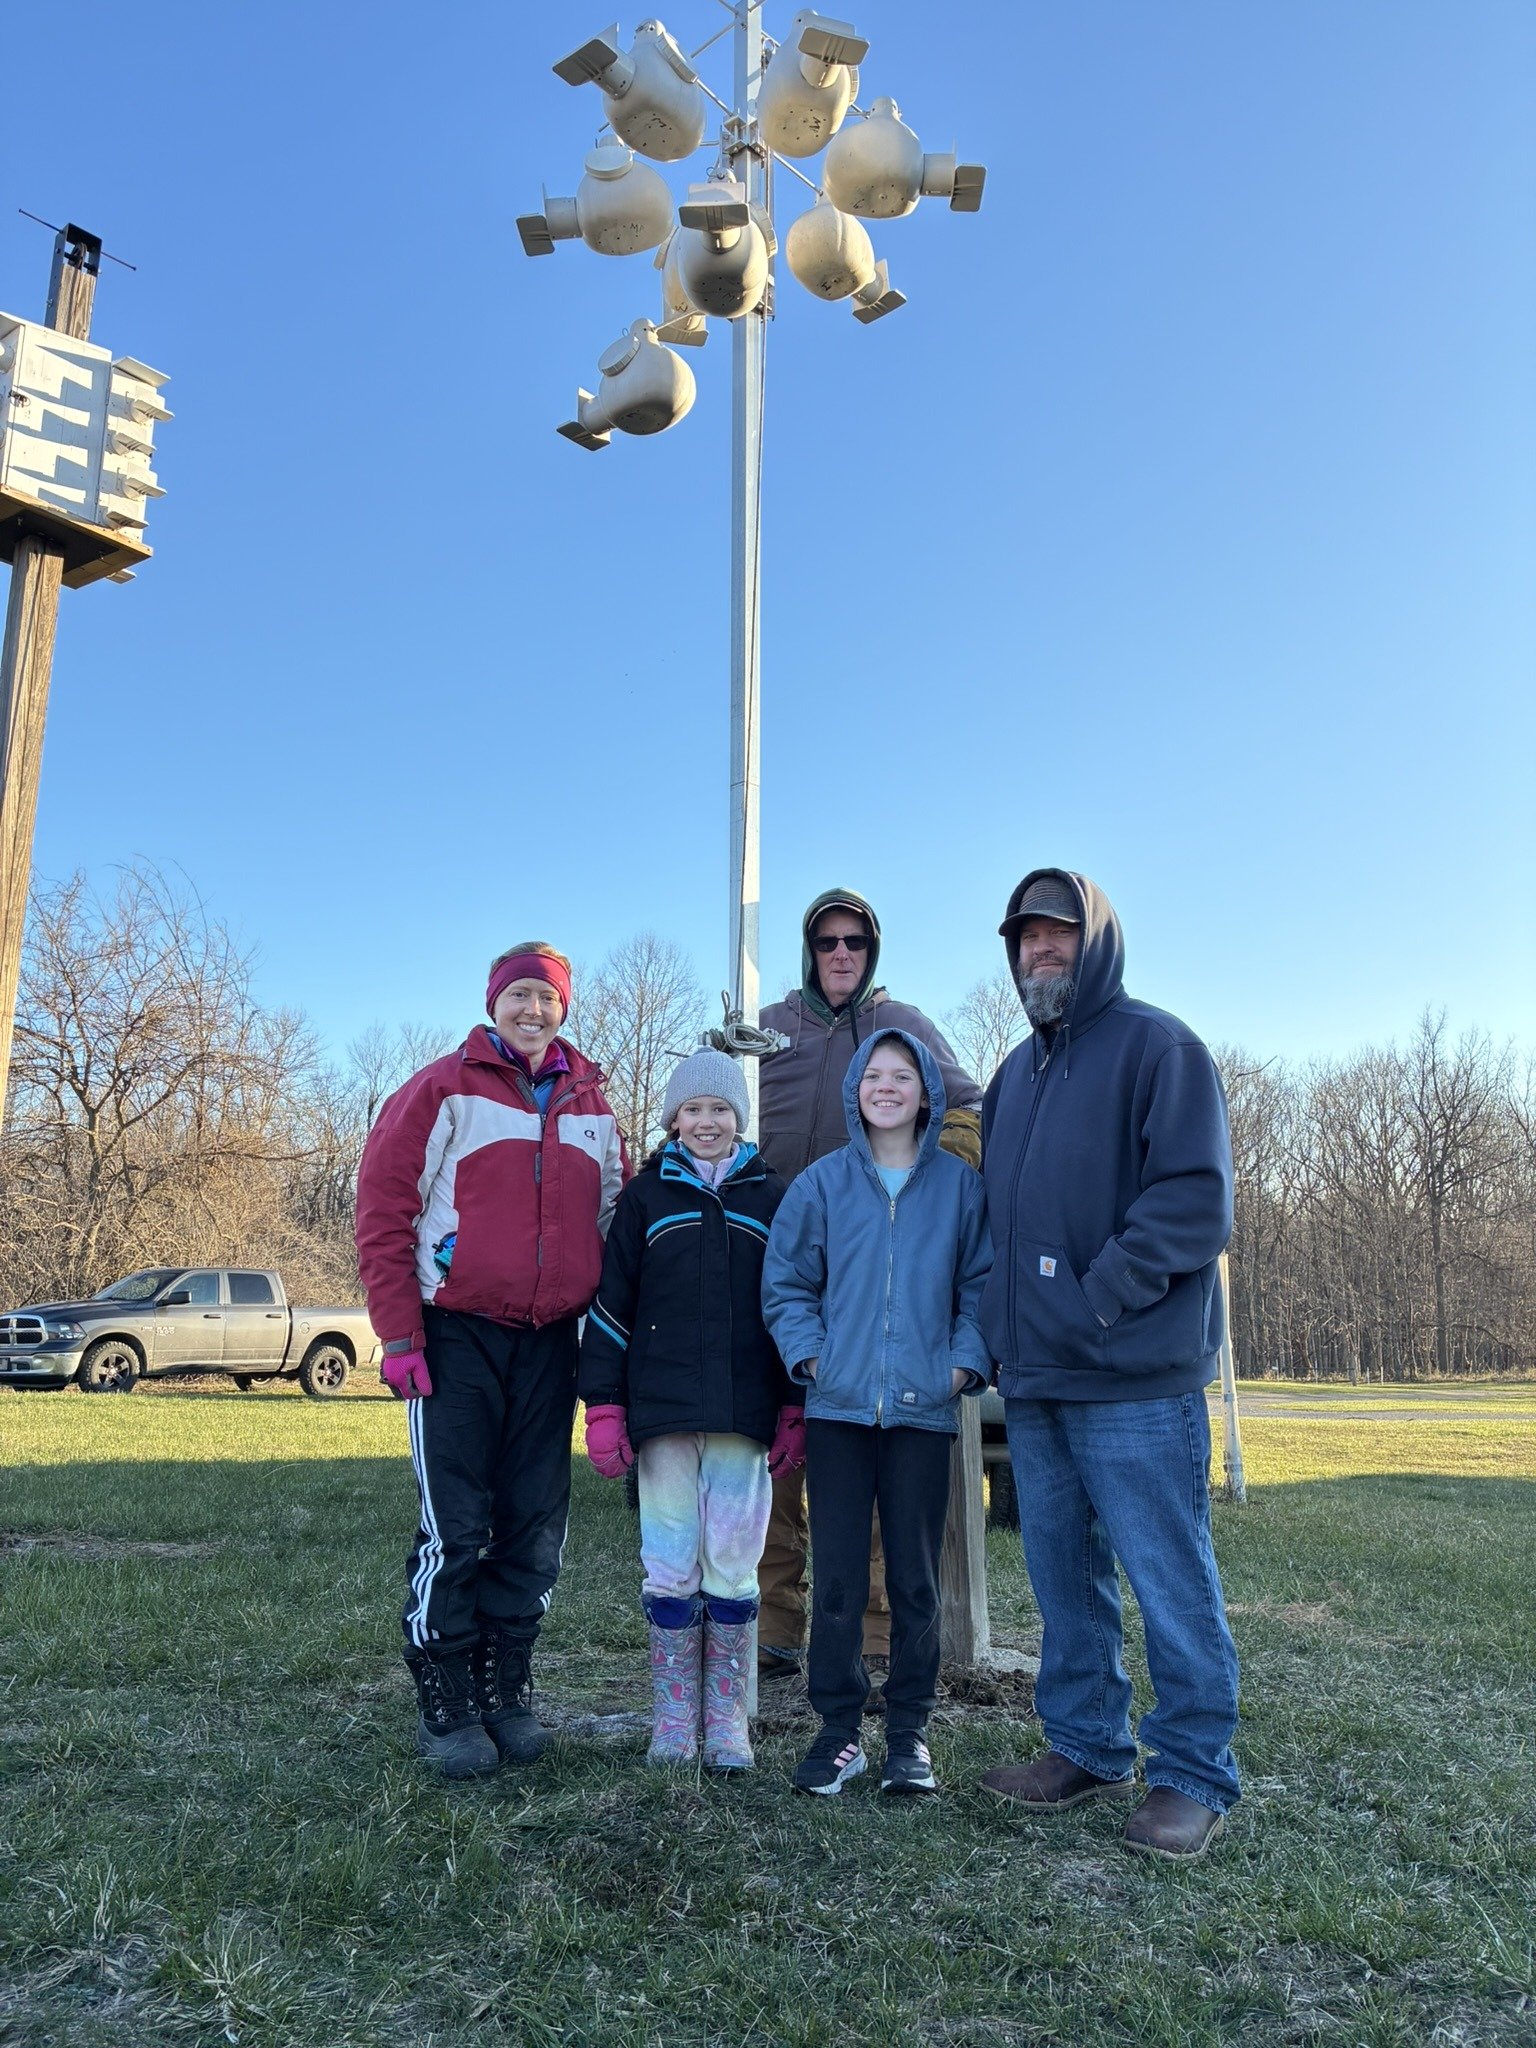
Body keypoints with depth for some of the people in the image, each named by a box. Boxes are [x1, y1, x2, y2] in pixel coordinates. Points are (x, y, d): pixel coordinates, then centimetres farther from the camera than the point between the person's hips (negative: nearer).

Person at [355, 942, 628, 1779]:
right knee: (455, 1529, -2)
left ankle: (505, 1693, 23)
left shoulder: (591, 1106, 11)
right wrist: (398, 1335, -11)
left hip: (549, 1345, 4)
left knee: (535, 1527, 8)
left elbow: (615, 1225, 15)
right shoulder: (443, 1090, -2)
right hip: (457, 1339, -4)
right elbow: (383, 1210, -6)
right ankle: (445, 1709, 11)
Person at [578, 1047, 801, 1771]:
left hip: (743, 1415, 0)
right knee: (669, 1569, 5)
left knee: (733, 1568, 4)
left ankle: (726, 1715, 18)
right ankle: (673, 1714, 19)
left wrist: (794, 1409, 4)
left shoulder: (771, 1196, 8)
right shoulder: (645, 1194, 7)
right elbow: (610, 1303, 4)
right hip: (662, 1413, 0)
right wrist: (604, 1407, -2)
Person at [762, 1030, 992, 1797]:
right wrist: (809, 1354, -4)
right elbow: (784, 1283, 7)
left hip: (923, 1409, 0)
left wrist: (966, 1362, -6)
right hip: (838, 1408, 0)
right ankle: (838, 1728, 18)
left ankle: (909, 1731, 22)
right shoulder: (822, 1182, 3)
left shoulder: (960, 1185, 3)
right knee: (837, 1578, 5)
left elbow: (981, 1285, 5)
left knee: (915, 1578, 8)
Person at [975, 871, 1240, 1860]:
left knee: (1169, 1579, 1)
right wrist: (1003, 1318, 10)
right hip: (1036, 1379, 8)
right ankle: (1088, 1750, 29)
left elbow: (1197, 1198, -15)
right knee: (1064, 1577, 15)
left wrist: (1102, 1295, -18)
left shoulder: (1157, 1045, -6)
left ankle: (1195, 1774, 15)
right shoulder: (1016, 1071, 18)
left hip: (1134, 1379, -7)